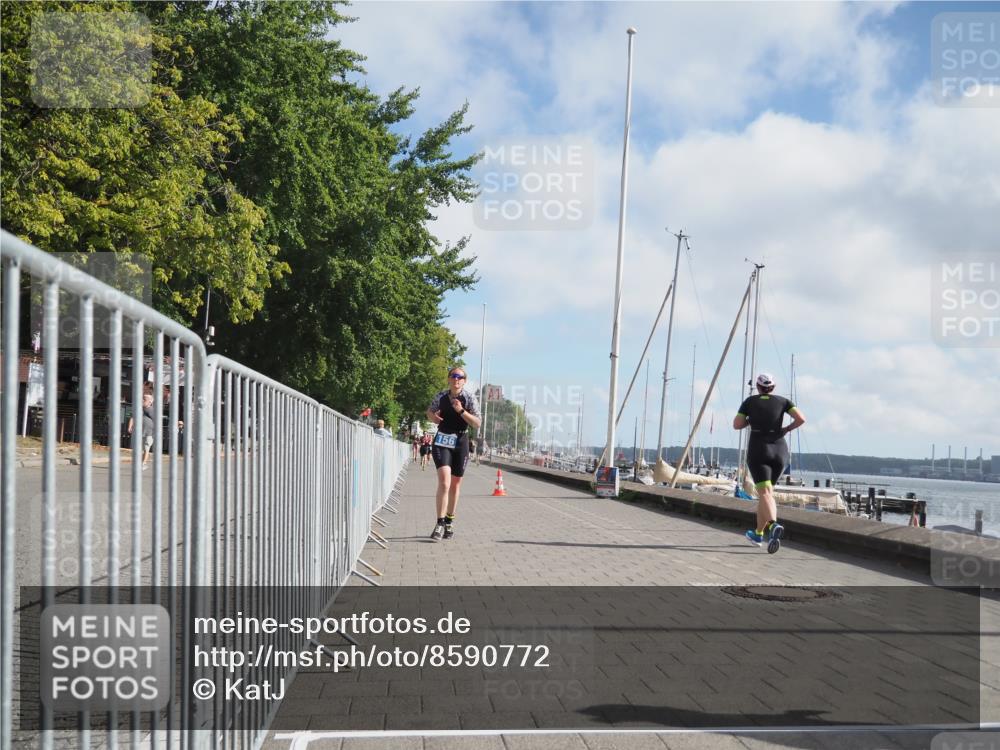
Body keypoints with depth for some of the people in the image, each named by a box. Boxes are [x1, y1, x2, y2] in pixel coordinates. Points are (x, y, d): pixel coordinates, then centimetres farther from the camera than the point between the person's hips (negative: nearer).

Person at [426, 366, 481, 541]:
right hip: (441, 442, -1)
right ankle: (440, 523, -16)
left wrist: (461, 411, -23)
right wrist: (433, 416, -4)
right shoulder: (441, 396, 0)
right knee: (444, 482, -18)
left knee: (455, 485, 11)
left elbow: (477, 423, -10)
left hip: (460, 443, 1)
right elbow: (430, 411, 19)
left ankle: (449, 522, 28)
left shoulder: (469, 397, -5)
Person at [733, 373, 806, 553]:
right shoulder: (782, 401, 7)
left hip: (758, 450, -3)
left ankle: (774, 525, -44)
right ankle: (758, 534, 28)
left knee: (765, 493, -15)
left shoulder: (750, 401, 4)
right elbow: (801, 418, -6)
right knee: (765, 491, 21)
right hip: (780, 451, 3)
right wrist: (787, 429, 11)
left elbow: (736, 425, 4)